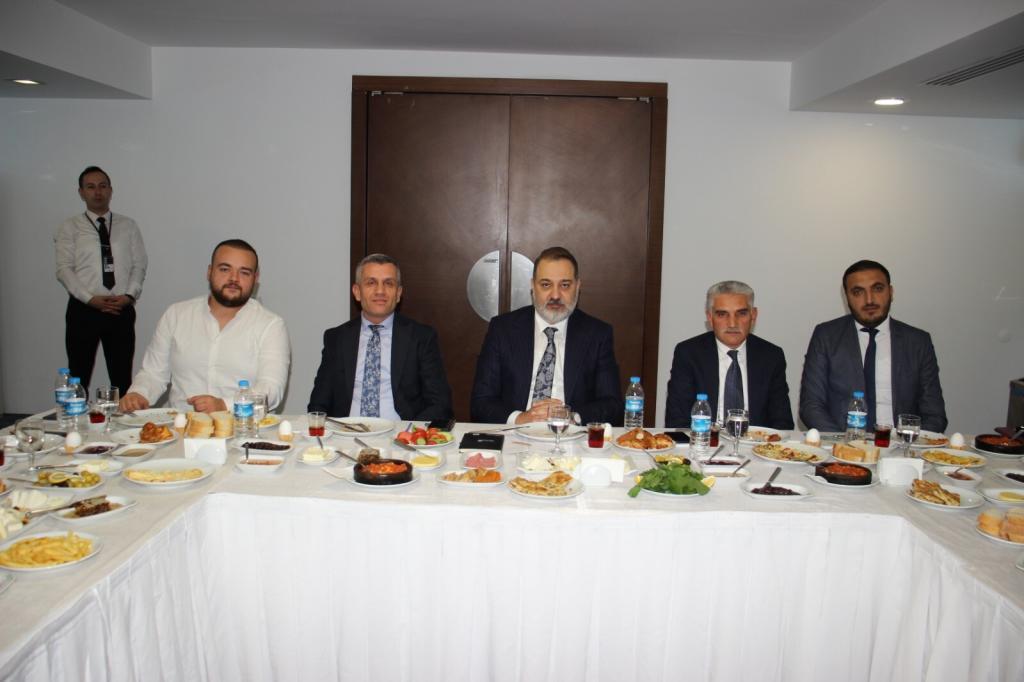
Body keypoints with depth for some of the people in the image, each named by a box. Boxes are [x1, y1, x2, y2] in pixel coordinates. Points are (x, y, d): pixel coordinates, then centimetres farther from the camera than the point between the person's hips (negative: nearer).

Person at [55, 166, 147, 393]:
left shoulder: (128, 225, 12)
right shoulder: (70, 227, 6)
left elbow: (139, 265, 6)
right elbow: (64, 269, -2)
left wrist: (130, 295, -11)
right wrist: (91, 299, -15)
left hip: (122, 309, 1)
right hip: (84, 309, -1)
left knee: (122, 378, 4)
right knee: (78, 377, 3)